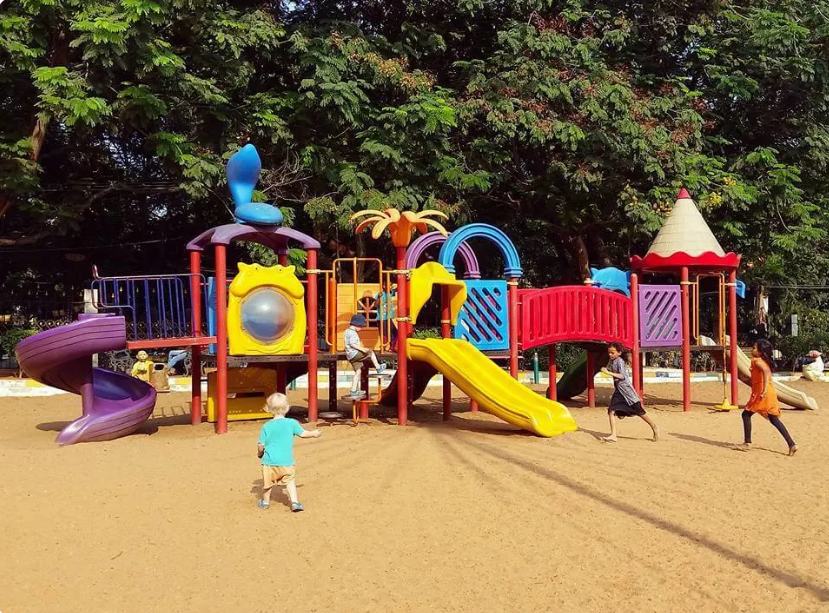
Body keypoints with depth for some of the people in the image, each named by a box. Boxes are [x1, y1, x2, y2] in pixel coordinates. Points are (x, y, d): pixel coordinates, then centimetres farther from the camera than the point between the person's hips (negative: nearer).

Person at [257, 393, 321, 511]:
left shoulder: (266, 427, -6)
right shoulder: (292, 423, -5)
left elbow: (261, 445, -3)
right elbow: (303, 433, 8)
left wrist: (260, 453, 19)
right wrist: (314, 434, 27)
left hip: (270, 461, 0)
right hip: (287, 462, 0)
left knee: (268, 482, 17)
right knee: (290, 481, 12)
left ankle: (265, 502, 33)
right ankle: (295, 502, -1)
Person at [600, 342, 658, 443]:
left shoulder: (620, 361, -15)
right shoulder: (611, 361, 10)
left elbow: (622, 376, -25)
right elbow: (608, 369, 28)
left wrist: (608, 373, -30)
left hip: (625, 388, -8)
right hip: (618, 389, 8)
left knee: (639, 410, 0)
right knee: (611, 411, -5)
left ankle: (654, 427, 17)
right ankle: (613, 435, -6)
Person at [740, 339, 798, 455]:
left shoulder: (756, 360, -10)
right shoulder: (764, 361, 17)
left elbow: (766, 371, -28)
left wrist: (764, 390, -34)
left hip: (762, 394, -9)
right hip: (770, 393, 9)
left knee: (746, 414, 3)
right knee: (774, 419, 12)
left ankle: (747, 443, 3)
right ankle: (791, 444, 7)